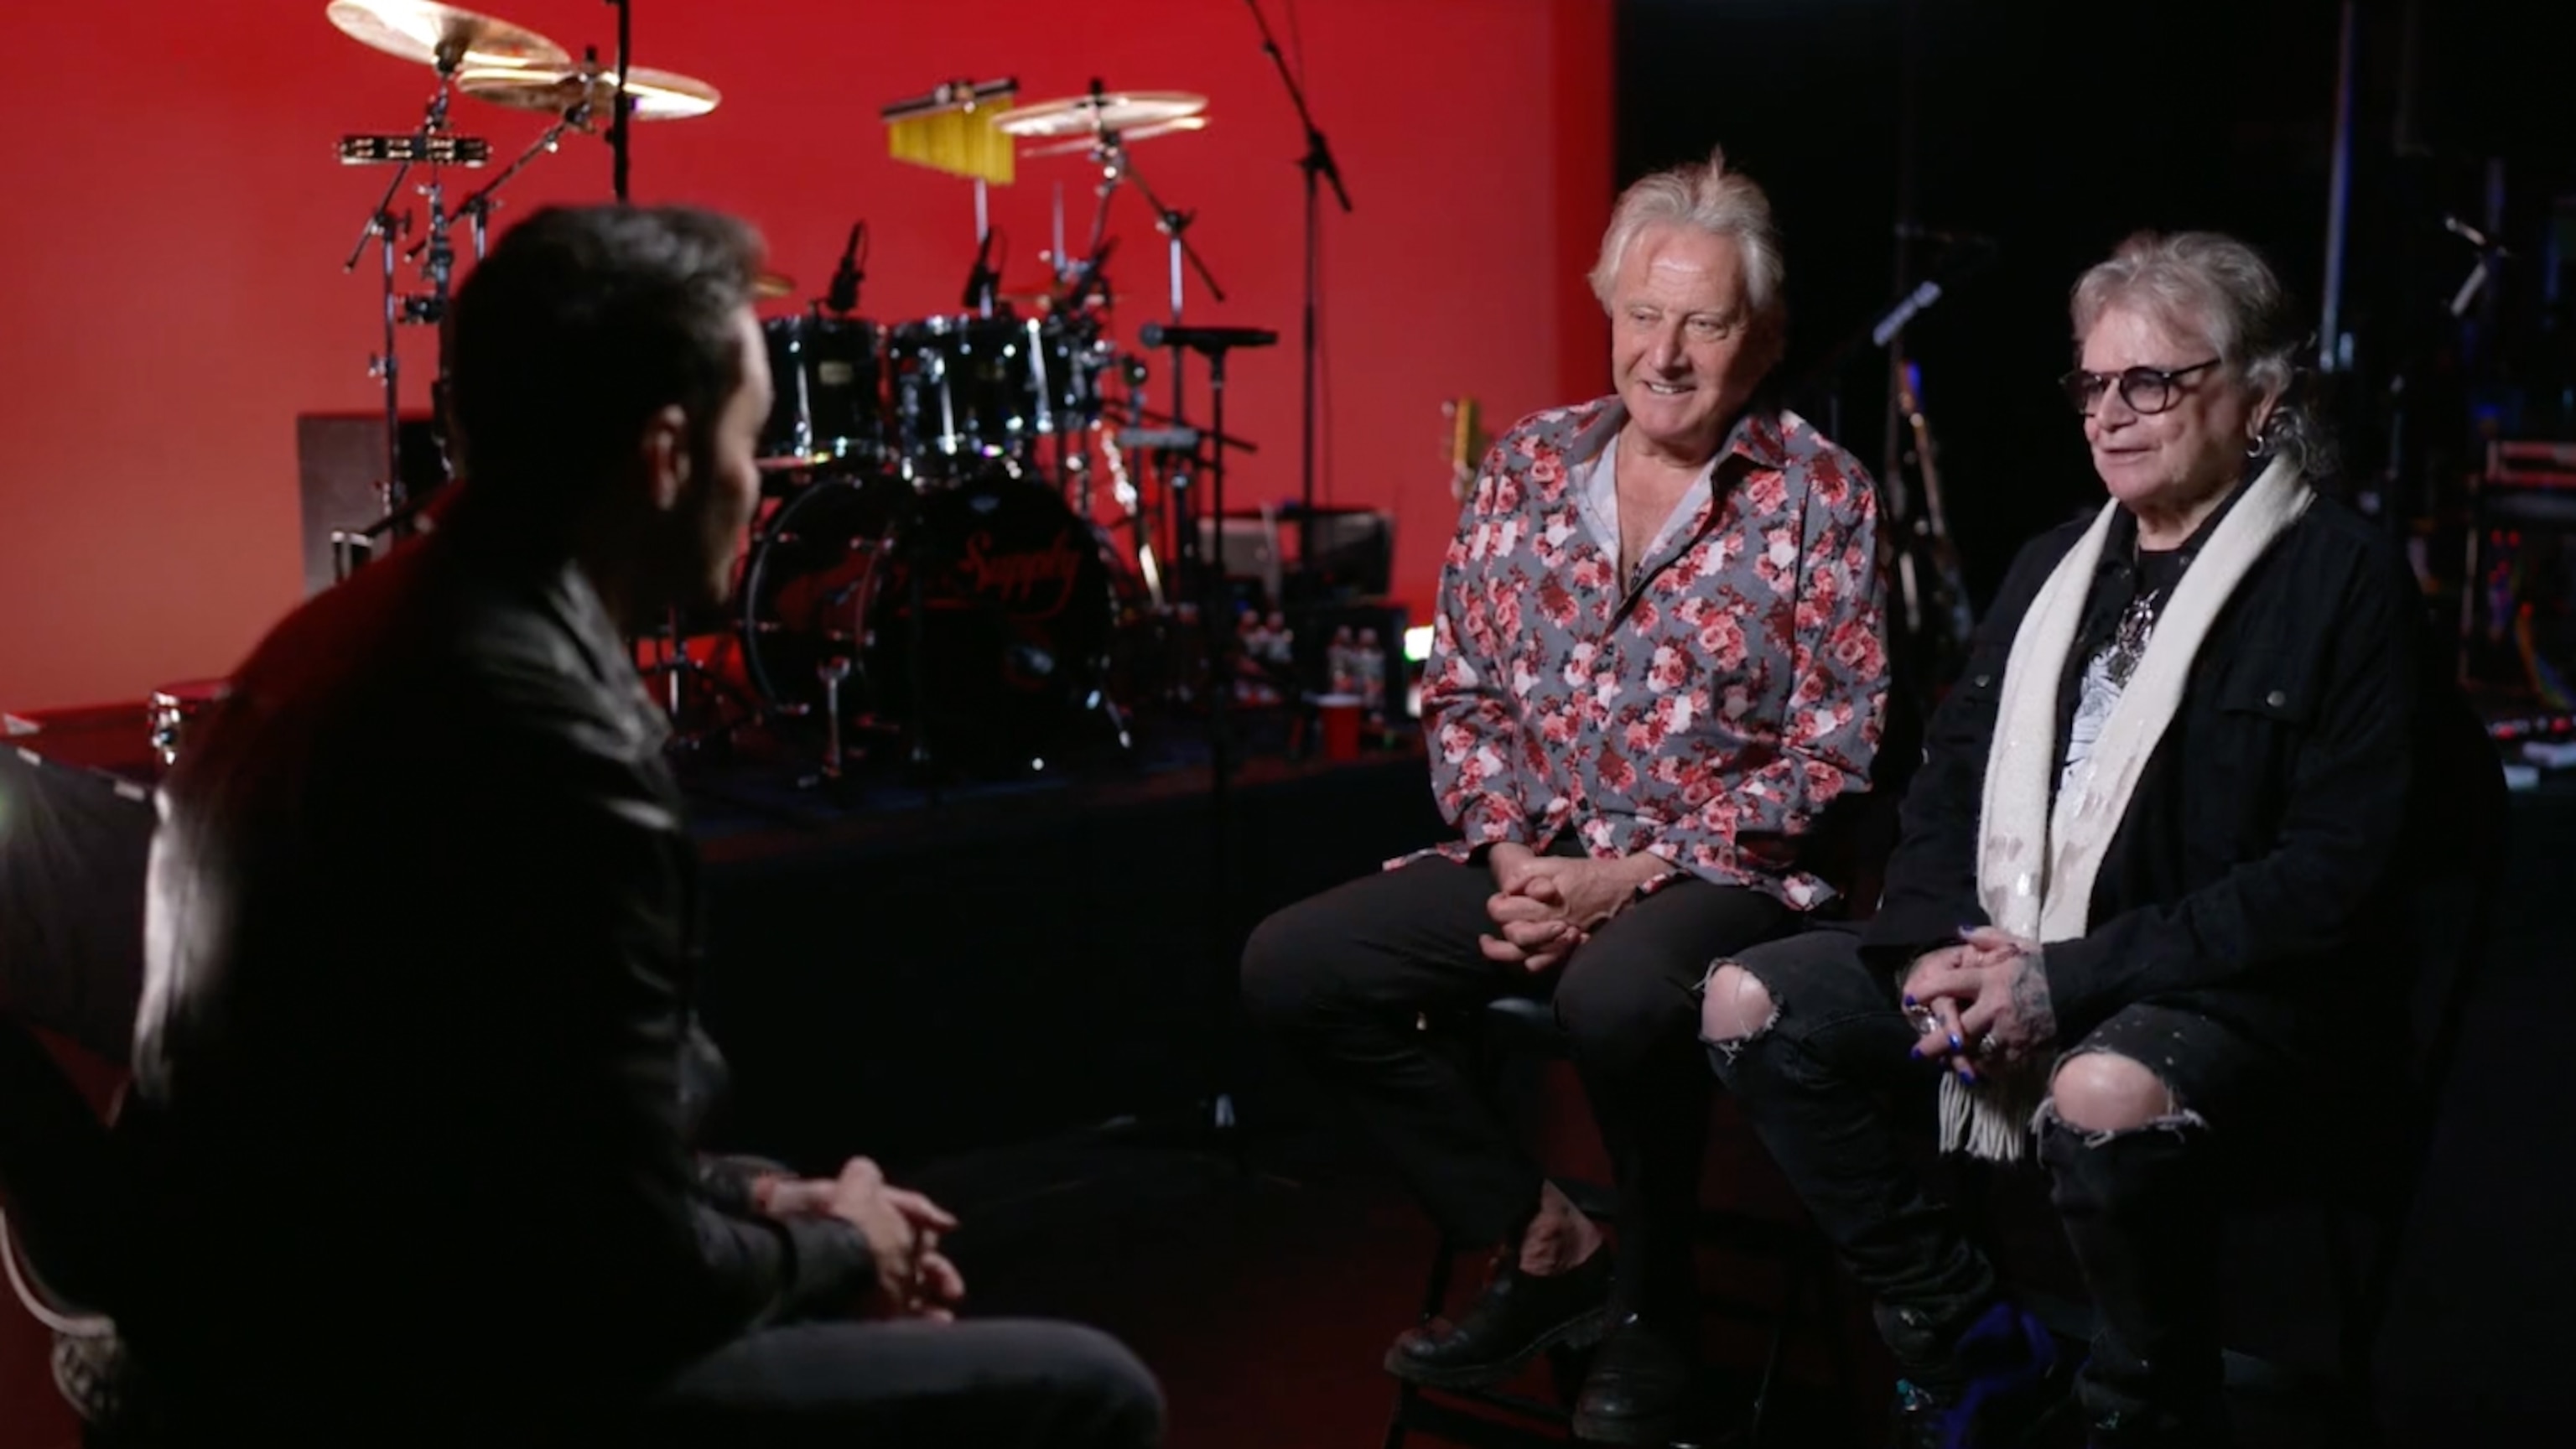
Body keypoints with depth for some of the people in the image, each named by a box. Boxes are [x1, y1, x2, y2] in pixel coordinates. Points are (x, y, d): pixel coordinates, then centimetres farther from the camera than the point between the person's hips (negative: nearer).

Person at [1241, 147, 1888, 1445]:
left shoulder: (1819, 494, -7)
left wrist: (1631, 875, -18)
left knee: (1616, 997, -38)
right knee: (1291, 967, -11)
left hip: (1726, 873, -5)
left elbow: (1831, 756, -11)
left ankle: (1651, 1316, -6)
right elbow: (1460, 694, 8)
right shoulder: (1526, 469, 6)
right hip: (1532, 862, 5)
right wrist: (1510, 855, -9)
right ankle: (1541, 1241, 4)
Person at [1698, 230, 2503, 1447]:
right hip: (2007, 955, 7)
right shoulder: (2055, 565, 14)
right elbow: (1948, 784, 15)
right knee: (1749, 1002, -9)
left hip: (2245, 992, -7)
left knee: (2105, 1096, -38)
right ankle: (1967, 1342, 5)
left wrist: (2066, 980, -20)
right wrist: (1939, 945, -7)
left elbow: (2336, 873, -15)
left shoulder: (2344, 580, -7)